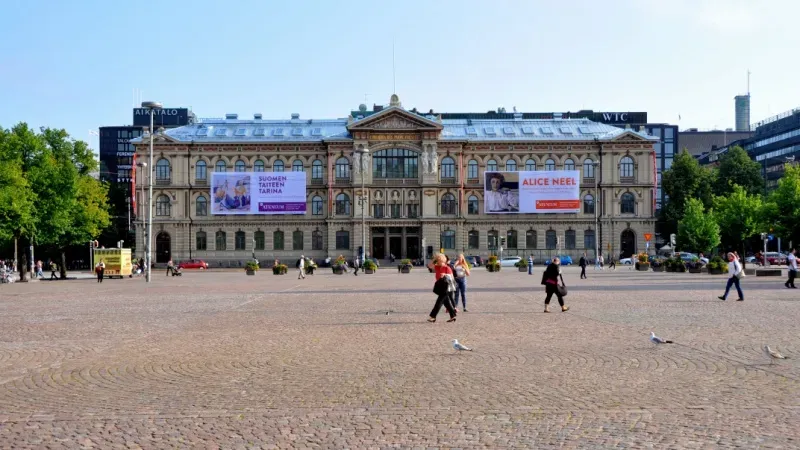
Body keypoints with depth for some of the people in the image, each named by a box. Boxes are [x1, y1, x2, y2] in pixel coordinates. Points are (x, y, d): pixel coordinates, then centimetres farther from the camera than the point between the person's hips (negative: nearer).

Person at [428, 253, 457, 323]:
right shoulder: (437, 267, 11)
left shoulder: (447, 268, -9)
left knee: (439, 301, -8)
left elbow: (451, 276, -12)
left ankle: (433, 316, -9)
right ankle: (453, 316, 17)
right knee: (446, 302, 11)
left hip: (445, 286, -8)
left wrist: (445, 275, -28)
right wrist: (433, 260, -2)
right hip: (440, 286, 8)